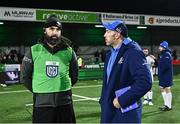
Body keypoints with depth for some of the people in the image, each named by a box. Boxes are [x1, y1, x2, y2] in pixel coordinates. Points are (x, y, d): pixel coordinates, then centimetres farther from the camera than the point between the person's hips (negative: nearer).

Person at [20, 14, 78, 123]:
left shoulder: (69, 51, 3)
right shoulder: (34, 51, 0)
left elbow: (74, 75, 13)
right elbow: (25, 76, 7)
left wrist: (63, 89, 8)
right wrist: (38, 90, 5)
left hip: (65, 102, 1)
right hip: (42, 103, -1)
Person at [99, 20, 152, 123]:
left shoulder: (133, 52, -16)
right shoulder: (110, 53, 11)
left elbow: (145, 82, -26)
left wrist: (122, 100, -21)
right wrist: (103, 101, 11)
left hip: (126, 112, -8)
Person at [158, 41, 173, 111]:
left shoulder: (167, 54, -15)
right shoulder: (162, 54, 15)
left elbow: (166, 65, -26)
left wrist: (161, 72, -18)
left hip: (167, 75, -10)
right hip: (162, 76, 10)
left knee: (167, 89, -3)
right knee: (162, 88, 14)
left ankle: (169, 106, 5)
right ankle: (166, 104, 23)